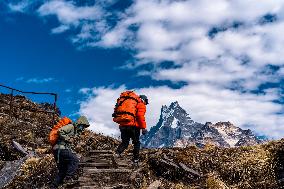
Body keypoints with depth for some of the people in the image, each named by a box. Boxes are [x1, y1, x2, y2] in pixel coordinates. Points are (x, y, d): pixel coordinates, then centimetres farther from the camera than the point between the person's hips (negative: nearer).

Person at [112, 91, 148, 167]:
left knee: (124, 142, 15)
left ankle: (117, 153, -11)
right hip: (133, 125, -5)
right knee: (136, 143, 12)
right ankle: (135, 161, 13)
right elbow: (140, 116, -13)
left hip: (122, 125, 5)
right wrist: (143, 128, -10)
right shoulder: (141, 104, 3)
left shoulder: (126, 100, 24)